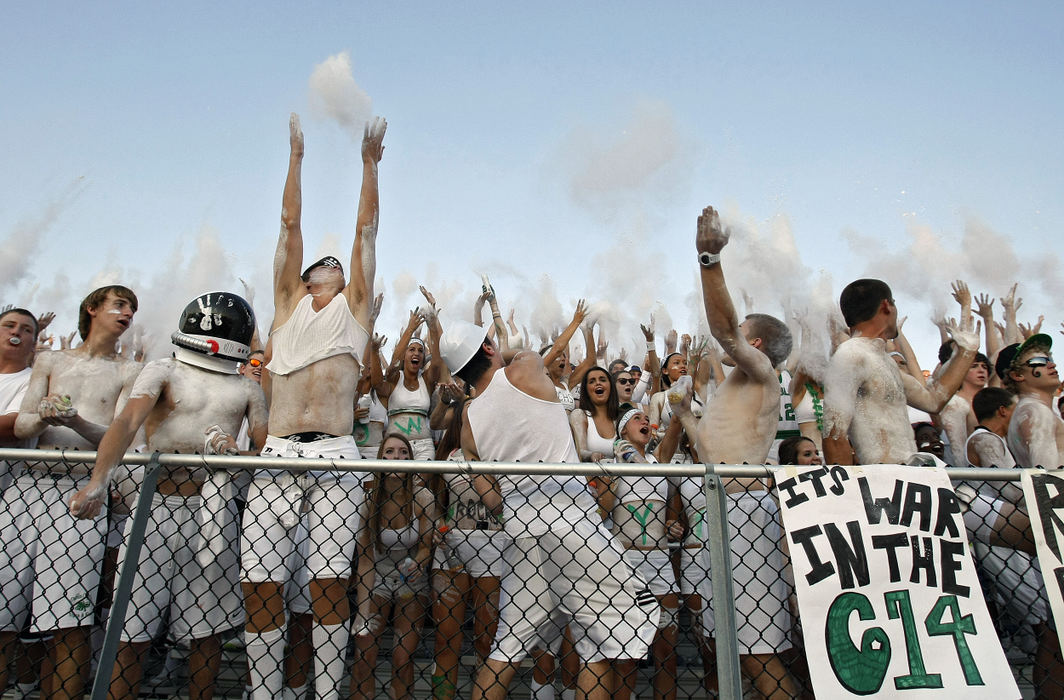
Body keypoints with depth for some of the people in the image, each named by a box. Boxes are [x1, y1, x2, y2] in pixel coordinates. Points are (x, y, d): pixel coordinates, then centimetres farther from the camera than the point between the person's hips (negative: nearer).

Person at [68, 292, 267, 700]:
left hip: (214, 510, 3)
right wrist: (99, 480, -31)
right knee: (132, 632, 0)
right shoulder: (164, 371, 3)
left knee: (205, 629, 9)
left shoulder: (246, 389, 13)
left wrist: (234, 455, -16)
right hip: (157, 504, -2)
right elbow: (127, 422, -14)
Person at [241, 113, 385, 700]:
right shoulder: (289, 304, 23)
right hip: (277, 455, 2)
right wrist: (297, 155, 31)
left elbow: (366, 226, 22)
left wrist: (370, 160, 27)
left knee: (329, 582, -4)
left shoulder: (354, 306, 20)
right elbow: (290, 221, 26)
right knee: (259, 583, -2)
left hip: (335, 458, -1)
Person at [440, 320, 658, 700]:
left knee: (507, 645, 17)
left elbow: (492, 499, 13)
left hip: (518, 529, 6)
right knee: (602, 640, 6)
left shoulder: (469, 422, 10)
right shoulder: (525, 367, -3)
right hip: (569, 516, -5)